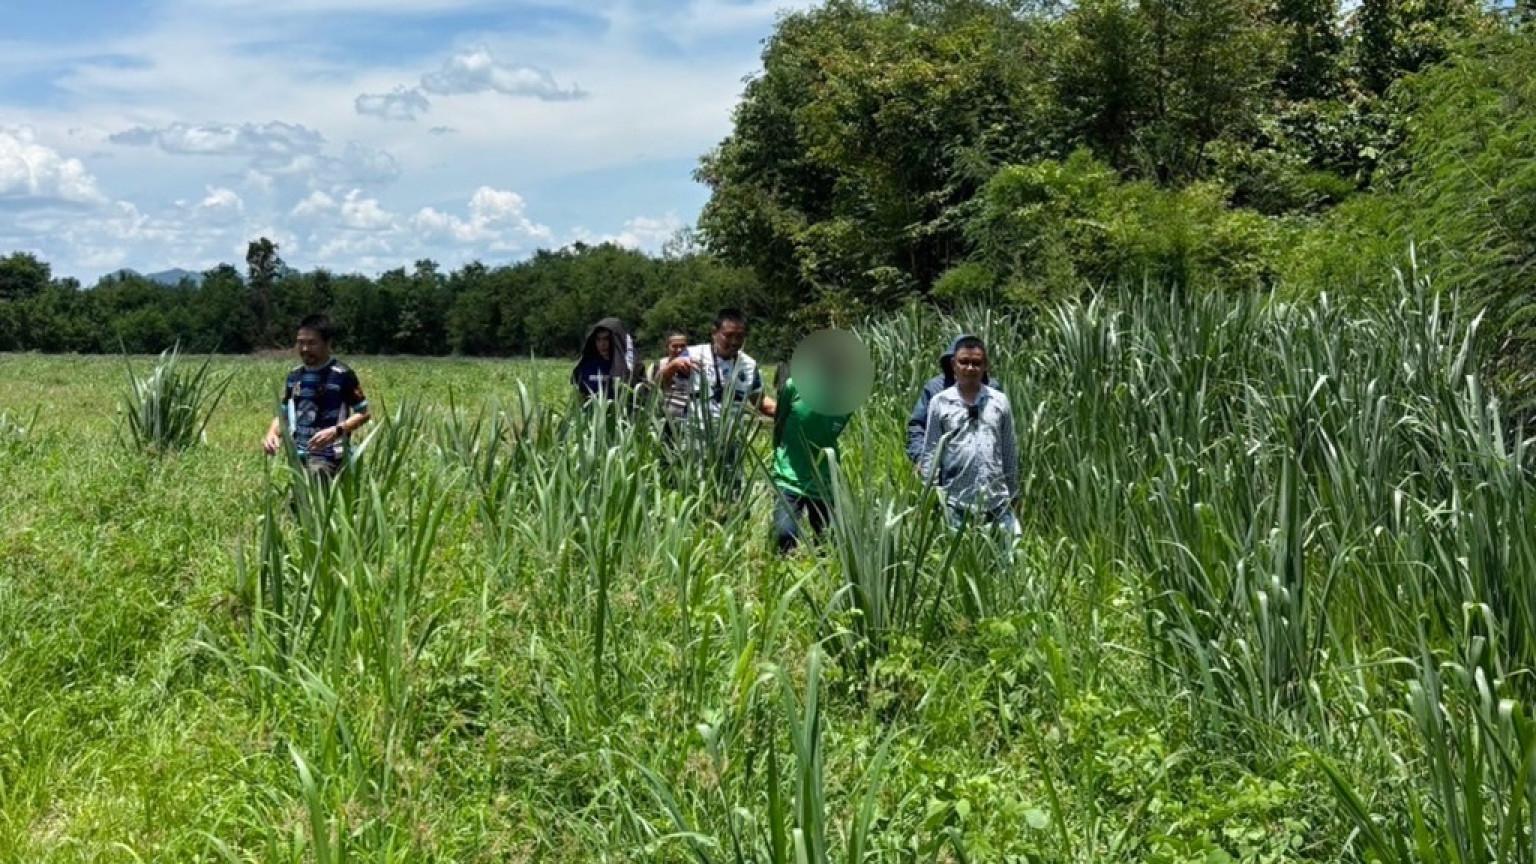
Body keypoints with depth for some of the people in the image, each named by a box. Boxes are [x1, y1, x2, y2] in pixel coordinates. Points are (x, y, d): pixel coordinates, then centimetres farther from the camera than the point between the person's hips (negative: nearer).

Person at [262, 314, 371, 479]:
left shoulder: (342, 375, -6)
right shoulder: (294, 376, 12)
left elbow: (363, 413, -4)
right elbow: (283, 414, 20)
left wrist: (336, 431, -20)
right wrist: (272, 433, -2)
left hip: (327, 455, -7)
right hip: (298, 456, 7)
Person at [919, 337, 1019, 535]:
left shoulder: (1000, 401, 6)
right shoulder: (940, 403, 1)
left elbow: (1009, 450, 10)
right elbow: (931, 452, 2)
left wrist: (1013, 493, 11)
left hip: (996, 500, 1)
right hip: (956, 502, -1)